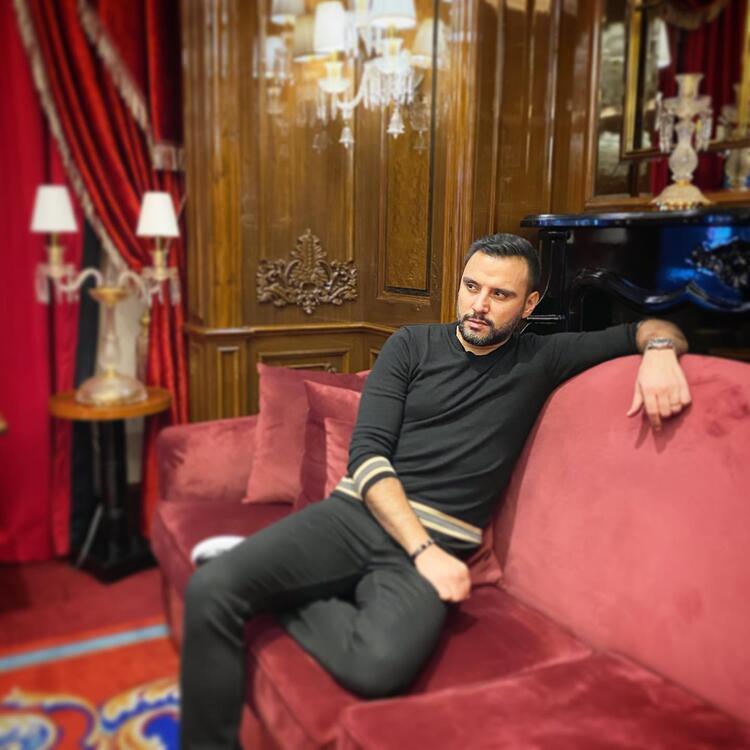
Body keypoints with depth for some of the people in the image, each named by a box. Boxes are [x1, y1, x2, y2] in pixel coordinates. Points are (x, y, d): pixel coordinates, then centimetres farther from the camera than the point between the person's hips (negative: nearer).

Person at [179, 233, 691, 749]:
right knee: (211, 588, -24)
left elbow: (650, 331, 16)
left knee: (383, 665, -34)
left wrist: (659, 349, -11)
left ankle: (282, 590, -5)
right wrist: (422, 549, -14)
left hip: (438, 542, -1)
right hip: (358, 513, 1)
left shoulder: (539, 361, 11)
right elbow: (367, 454, -1)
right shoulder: (412, 346, 9)